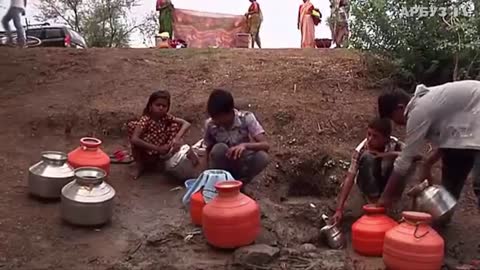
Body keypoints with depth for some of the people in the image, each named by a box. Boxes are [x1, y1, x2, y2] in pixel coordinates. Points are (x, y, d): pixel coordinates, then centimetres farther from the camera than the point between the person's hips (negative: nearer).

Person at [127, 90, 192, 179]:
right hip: (146, 154, -2)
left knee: (175, 125, -13)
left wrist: (177, 138, -35)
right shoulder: (145, 119, -20)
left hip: (161, 154, 2)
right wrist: (158, 148, -38)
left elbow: (186, 124, -16)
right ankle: (140, 165, -13)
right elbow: (134, 139, -34)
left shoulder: (166, 117, -8)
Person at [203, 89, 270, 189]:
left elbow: (266, 145, -28)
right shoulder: (210, 124, -14)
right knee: (219, 149, -32)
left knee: (262, 157, -32)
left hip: (243, 166, 0)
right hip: (223, 168, 0)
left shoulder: (246, 118, -20)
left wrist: (245, 145, -46)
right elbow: (209, 151, -2)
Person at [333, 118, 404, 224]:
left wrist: (387, 155, -42)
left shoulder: (395, 144, -21)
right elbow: (349, 178, -31)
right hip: (368, 184, -1)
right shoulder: (361, 150, -26)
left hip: (388, 185, 2)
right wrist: (339, 209, -38)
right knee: (367, 157, -32)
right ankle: (373, 201, -23)